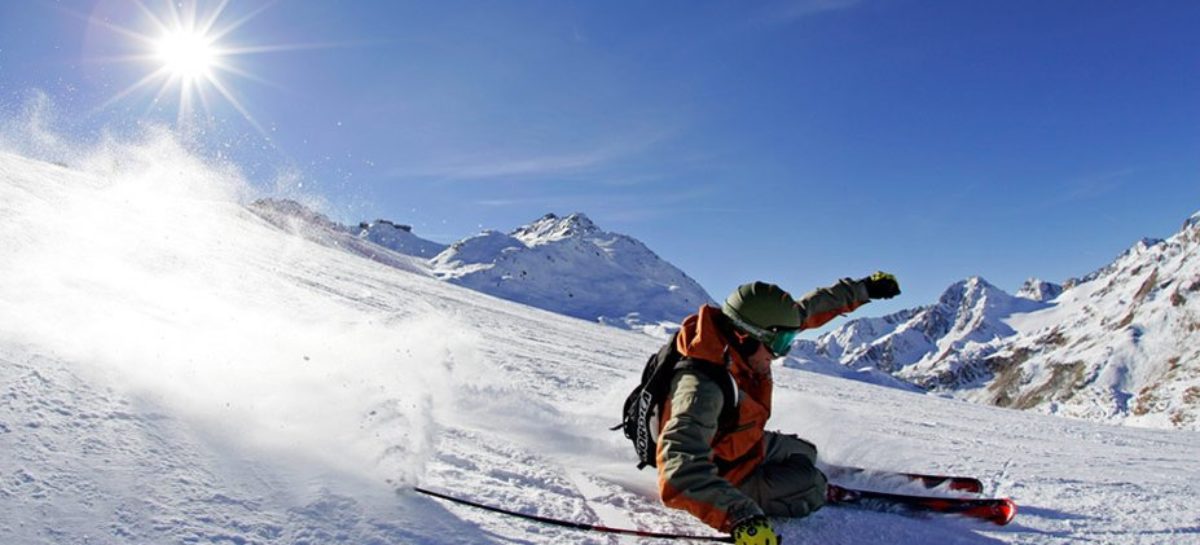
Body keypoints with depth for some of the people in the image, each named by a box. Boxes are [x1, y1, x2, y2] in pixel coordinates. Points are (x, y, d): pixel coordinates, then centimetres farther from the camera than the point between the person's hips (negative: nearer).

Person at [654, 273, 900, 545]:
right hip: (726, 476, -8)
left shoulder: (735, 337, -17)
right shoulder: (700, 388, -42)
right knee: (811, 488, -6)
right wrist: (742, 518, -59)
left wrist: (863, 289, 1)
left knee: (806, 452, 23)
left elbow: (805, 311, -5)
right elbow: (681, 474, -51)